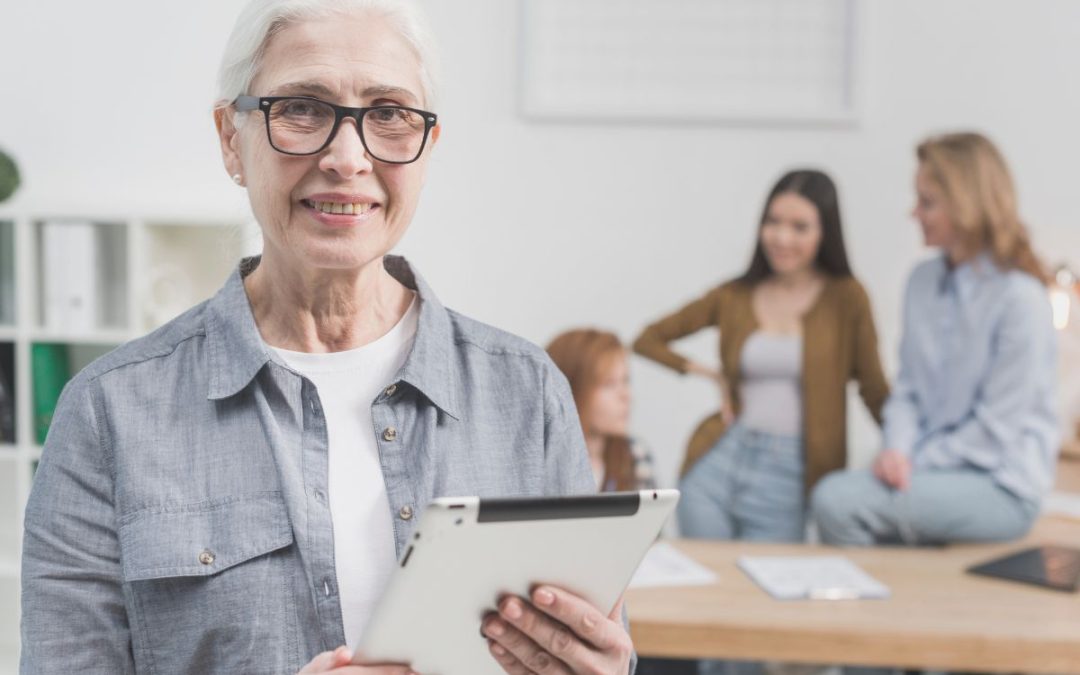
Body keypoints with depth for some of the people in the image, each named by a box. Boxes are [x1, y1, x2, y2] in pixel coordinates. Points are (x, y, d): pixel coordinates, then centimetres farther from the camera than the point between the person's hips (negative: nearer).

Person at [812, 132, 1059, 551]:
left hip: (1000, 486, -5)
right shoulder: (924, 280, 6)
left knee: (835, 500, -23)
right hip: (932, 467, 5)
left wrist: (917, 462, -11)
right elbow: (908, 387, 9)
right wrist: (898, 451, -8)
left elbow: (997, 426, -13)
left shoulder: (1020, 300, -14)